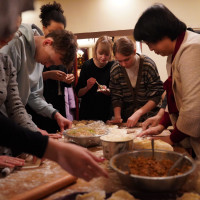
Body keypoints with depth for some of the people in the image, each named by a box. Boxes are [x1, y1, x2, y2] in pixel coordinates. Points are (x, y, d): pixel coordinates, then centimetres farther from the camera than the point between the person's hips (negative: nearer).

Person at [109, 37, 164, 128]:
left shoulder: (148, 65, -10)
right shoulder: (115, 70, 0)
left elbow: (156, 96, -10)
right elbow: (116, 97, 5)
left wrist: (138, 113, -20)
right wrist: (117, 116, -11)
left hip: (148, 116, -3)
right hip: (127, 117, 3)